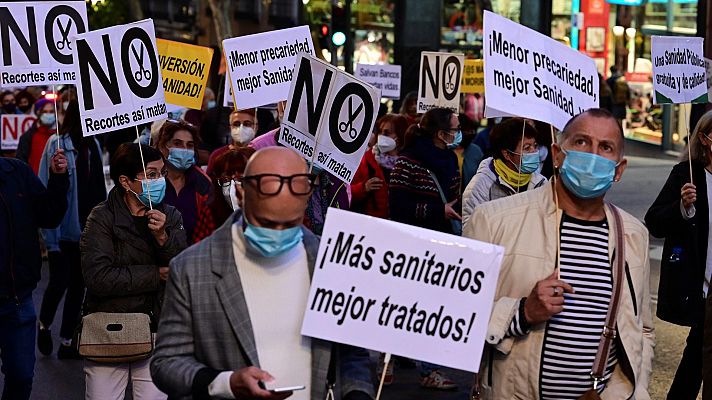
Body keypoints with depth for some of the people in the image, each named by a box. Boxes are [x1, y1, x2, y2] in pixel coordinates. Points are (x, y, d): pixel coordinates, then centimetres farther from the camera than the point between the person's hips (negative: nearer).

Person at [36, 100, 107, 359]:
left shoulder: (93, 144, 8)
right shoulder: (57, 144, -10)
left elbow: (99, 189, 11)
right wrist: (50, 234, -16)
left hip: (87, 229, 6)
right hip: (63, 229, -5)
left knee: (78, 284, 9)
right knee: (60, 280, -6)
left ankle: (67, 341, 19)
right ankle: (44, 325, 22)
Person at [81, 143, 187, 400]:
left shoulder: (170, 217, 6)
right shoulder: (102, 218, -5)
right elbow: (98, 278, -18)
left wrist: (163, 238, -20)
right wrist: (156, 275, -11)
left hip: (156, 331, 3)